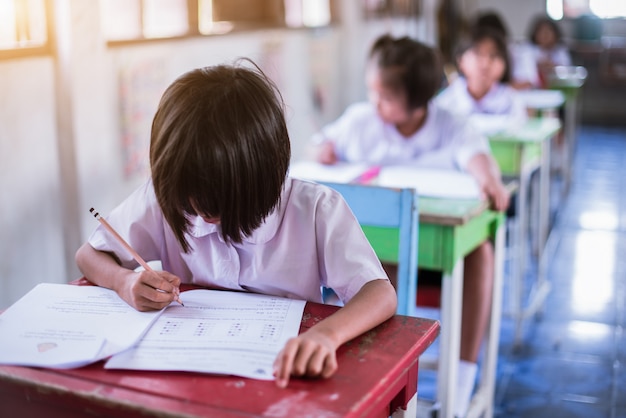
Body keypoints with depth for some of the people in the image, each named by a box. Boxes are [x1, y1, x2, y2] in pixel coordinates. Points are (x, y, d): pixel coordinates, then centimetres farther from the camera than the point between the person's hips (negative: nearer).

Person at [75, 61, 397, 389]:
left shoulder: (314, 209, -13)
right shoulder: (165, 197, -6)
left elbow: (382, 293, -23)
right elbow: (89, 255, 5)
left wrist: (325, 334, -45)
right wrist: (124, 282, -19)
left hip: (281, 373, -1)